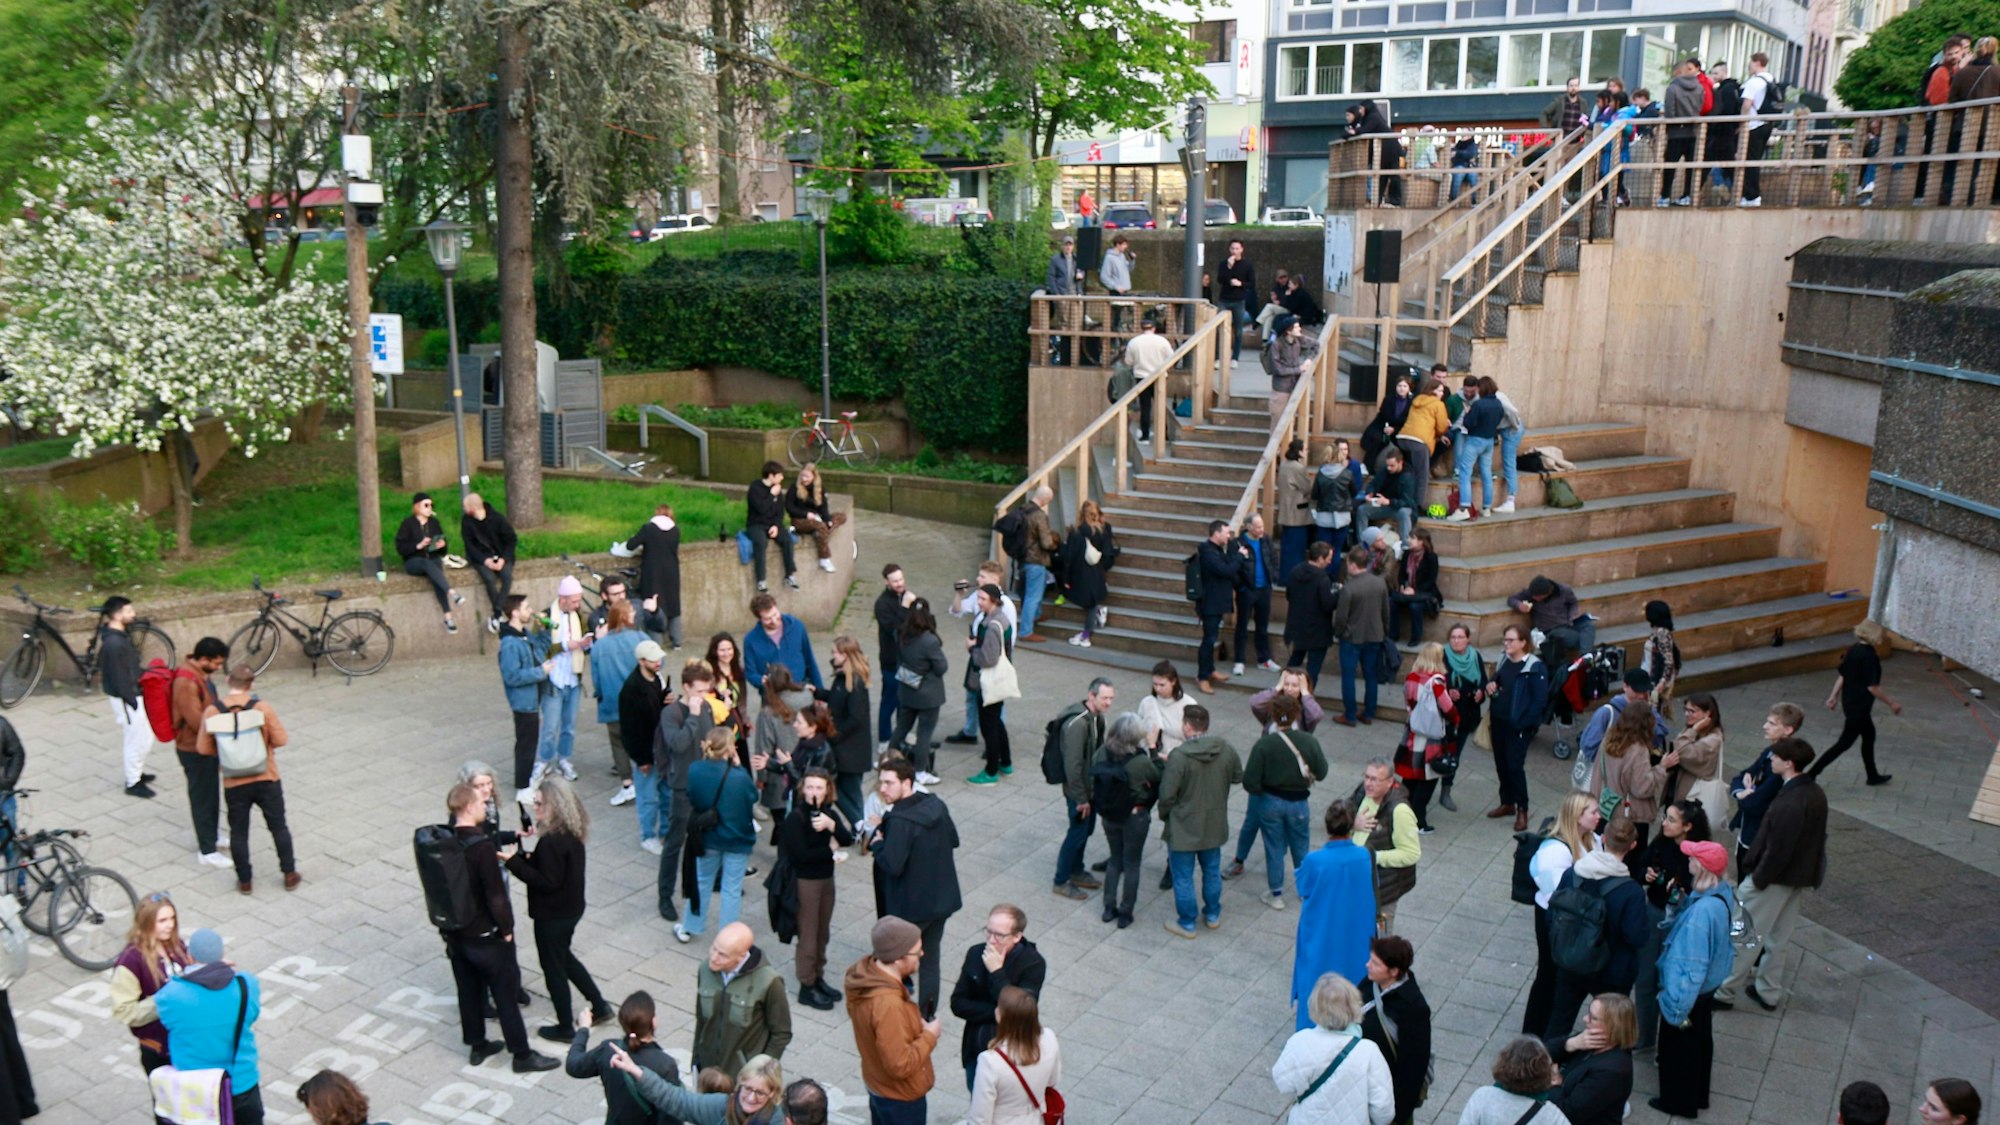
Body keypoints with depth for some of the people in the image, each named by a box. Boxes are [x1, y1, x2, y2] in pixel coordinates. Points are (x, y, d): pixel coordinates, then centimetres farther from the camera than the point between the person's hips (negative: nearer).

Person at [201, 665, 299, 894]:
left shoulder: (212, 712, -9)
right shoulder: (262, 707, -14)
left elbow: (204, 749, -4)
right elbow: (280, 739, -10)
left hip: (234, 784, 1)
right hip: (266, 780, -1)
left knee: (238, 832, 14)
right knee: (278, 827, 14)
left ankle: (244, 881, 22)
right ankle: (290, 875, 20)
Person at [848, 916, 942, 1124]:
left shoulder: (863, 972, -11)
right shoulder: (888, 1005, -40)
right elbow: (900, 1065, -34)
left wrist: (915, 1024, -1)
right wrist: (929, 1036, -20)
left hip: (877, 1082, 8)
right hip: (899, 1095, -8)